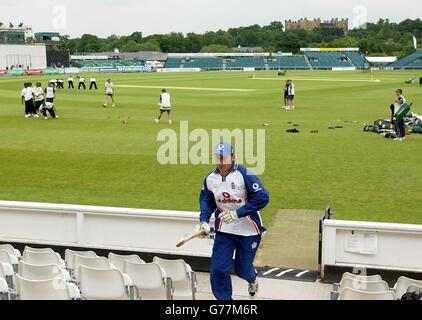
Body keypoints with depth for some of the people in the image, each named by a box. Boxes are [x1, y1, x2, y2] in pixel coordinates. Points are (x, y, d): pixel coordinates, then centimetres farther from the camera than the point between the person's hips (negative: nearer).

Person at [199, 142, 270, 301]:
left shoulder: (244, 175, -20)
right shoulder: (210, 178, -2)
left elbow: (263, 197, -23)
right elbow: (206, 200, 12)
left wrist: (237, 213, -24)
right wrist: (204, 220, -4)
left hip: (248, 229, -4)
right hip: (224, 230, 4)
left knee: (242, 268, 9)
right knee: (218, 269, -5)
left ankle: (253, 280, 48)